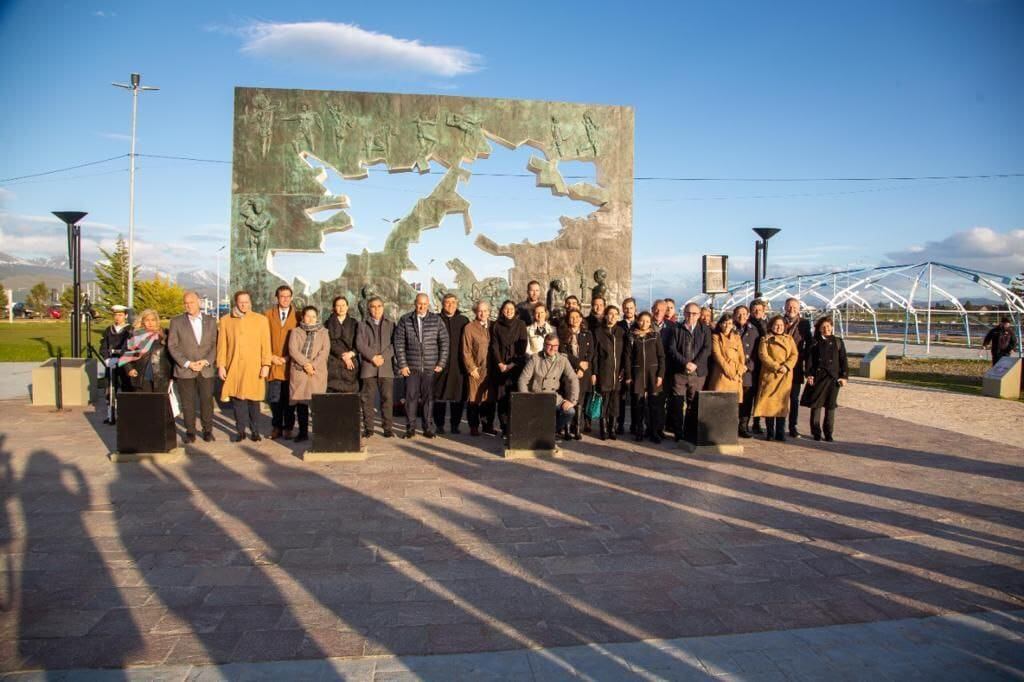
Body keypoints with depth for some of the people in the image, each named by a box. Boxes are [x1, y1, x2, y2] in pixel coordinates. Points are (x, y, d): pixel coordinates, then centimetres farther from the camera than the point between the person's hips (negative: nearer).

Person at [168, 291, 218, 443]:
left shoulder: (211, 321, 9)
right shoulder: (176, 322, 4)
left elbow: (215, 344, 5)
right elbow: (172, 346, -1)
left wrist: (206, 361, -10)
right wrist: (187, 363, -10)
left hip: (206, 369, 1)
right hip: (184, 370, -1)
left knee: (207, 401, 2)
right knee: (188, 403, 2)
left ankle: (207, 430, 14)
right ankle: (190, 431, 13)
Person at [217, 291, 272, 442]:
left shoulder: (261, 320, 4)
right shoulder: (226, 320, 7)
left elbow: (266, 344, 2)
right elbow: (222, 345, 7)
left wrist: (266, 364, -4)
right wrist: (221, 365, 2)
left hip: (254, 367, -1)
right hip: (233, 367, 1)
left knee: (253, 399, 0)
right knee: (237, 399, 3)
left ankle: (254, 431, 12)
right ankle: (240, 430, 13)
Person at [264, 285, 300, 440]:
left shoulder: (297, 316, 3)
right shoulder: (268, 314, 7)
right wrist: (270, 356, -3)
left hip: (291, 364, -1)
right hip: (273, 363, 1)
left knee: (289, 398, 3)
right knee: (274, 398, 3)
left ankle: (288, 428, 12)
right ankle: (276, 427, 14)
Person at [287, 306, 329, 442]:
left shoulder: (323, 332, 13)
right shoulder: (296, 332, 13)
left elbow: (325, 351, 1)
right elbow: (293, 350, 0)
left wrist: (313, 365, -12)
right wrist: (305, 364, -11)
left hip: (318, 372, -1)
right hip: (298, 372, 1)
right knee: (301, 402, 2)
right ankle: (302, 432, 9)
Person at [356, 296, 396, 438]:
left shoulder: (391, 325, 15)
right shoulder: (362, 325, 14)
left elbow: (393, 344, 4)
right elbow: (360, 344, 1)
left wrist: (383, 356, -10)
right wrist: (373, 357, -11)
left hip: (386, 367, 0)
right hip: (368, 367, 0)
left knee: (387, 398, -4)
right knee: (368, 399, -1)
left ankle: (387, 428, 1)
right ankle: (368, 428, 6)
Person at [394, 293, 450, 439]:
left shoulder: (436, 320, 5)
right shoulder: (405, 320, 3)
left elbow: (444, 342, 6)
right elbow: (399, 343, 2)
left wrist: (441, 363, 0)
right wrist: (402, 365, -4)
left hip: (430, 368, 1)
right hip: (411, 367, 0)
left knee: (428, 398, 4)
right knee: (411, 397, 0)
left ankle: (427, 427, 13)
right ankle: (410, 428, 9)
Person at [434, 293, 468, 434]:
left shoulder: (464, 321, 10)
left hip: (458, 365, 1)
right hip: (440, 364, -1)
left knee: (458, 395, 2)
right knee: (439, 395, 1)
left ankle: (455, 424, 13)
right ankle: (439, 425, 11)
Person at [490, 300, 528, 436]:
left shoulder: (520, 325, 8)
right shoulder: (496, 326, 10)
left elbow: (522, 346, 3)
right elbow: (494, 346, 5)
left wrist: (513, 364, -6)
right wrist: (500, 364, -7)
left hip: (516, 366, -1)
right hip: (500, 367, 1)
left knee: (513, 398, -10)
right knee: (501, 397, -2)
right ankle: (504, 428, 3)